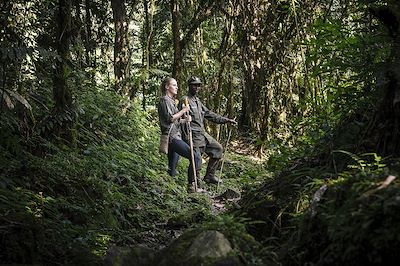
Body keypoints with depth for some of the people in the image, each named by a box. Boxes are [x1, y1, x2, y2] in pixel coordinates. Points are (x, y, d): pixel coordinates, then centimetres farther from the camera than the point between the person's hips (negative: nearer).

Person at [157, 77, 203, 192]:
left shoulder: (171, 101, 24)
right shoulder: (164, 100, -6)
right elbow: (169, 118, -16)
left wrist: (185, 120, 4)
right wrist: (183, 111, -8)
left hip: (175, 136, 10)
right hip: (171, 137, -10)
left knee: (172, 169, 10)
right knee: (196, 158, -17)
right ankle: (191, 185, -15)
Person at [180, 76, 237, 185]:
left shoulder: (197, 100, 18)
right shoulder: (185, 101, -11)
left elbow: (209, 114, 22)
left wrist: (226, 120, 18)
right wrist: (187, 138, -23)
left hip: (203, 134, 10)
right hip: (194, 135, -10)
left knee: (217, 149, 13)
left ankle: (209, 176, 18)